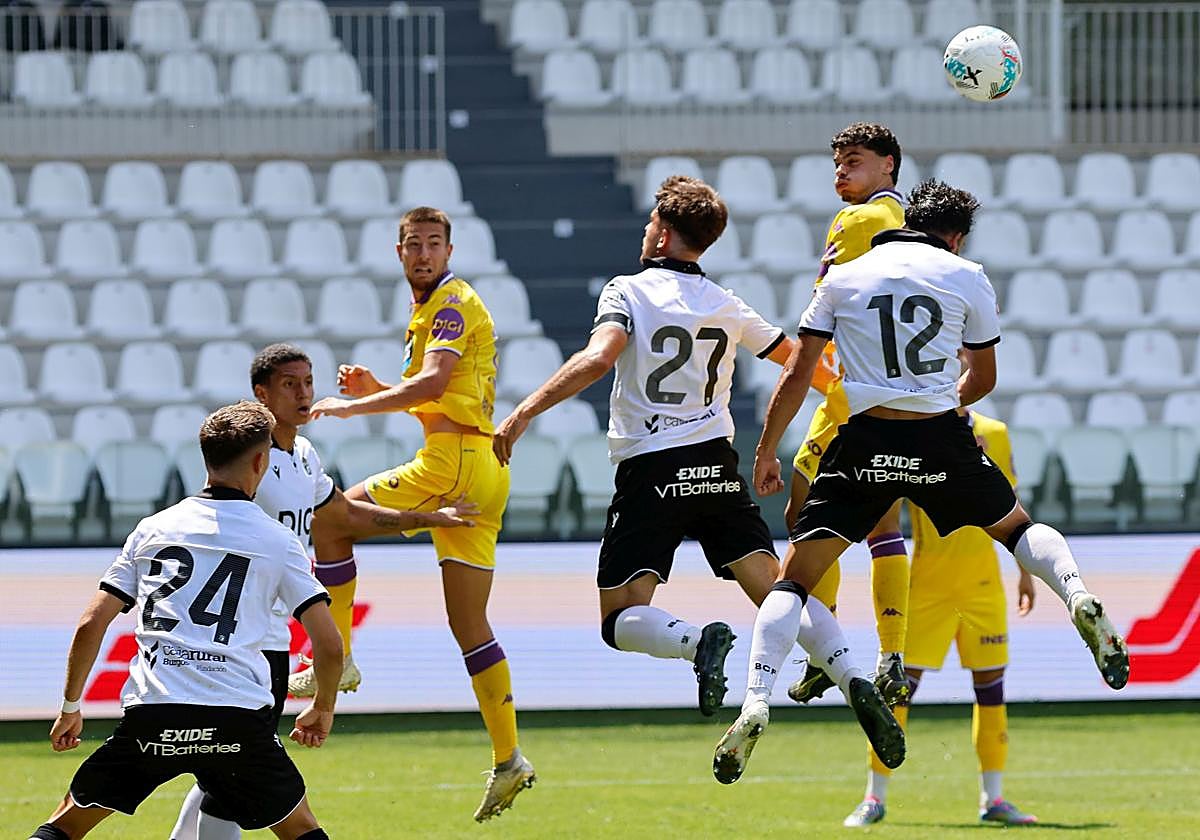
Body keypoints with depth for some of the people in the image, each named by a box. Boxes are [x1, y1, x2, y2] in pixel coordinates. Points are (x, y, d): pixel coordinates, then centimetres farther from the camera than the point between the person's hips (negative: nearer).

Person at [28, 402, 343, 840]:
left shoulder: (153, 528, 14)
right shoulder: (278, 541, 9)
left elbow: (90, 625, 10)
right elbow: (328, 644, 4)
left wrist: (71, 707, 22)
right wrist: (323, 709, 23)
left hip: (150, 713, 1)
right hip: (240, 717, -1)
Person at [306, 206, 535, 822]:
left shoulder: (454, 302, -6)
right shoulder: (429, 309, 24)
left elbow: (431, 384, -20)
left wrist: (351, 406, -19)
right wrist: (373, 390, 14)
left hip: (455, 462, -10)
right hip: (480, 473, 10)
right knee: (468, 625, 7)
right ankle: (508, 760, 4)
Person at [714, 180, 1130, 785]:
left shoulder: (843, 277, 10)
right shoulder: (965, 277, 8)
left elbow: (797, 375, 8)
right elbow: (983, 378, 16)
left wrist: (766, 452, 15)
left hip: (865, 441, 0)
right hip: (941, 440, 0)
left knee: (795, 578, 4)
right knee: (1017, 527, 24)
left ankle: (756, 701, -15)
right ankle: (1077, 595, -6)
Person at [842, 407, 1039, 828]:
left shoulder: (994, 435, 6)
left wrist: (1025, 571, 14)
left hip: (982, 583, 3)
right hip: (926, 584, -3)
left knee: (991, 683, 3)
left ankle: (993, 799, 12)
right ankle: (874, 798, 2)